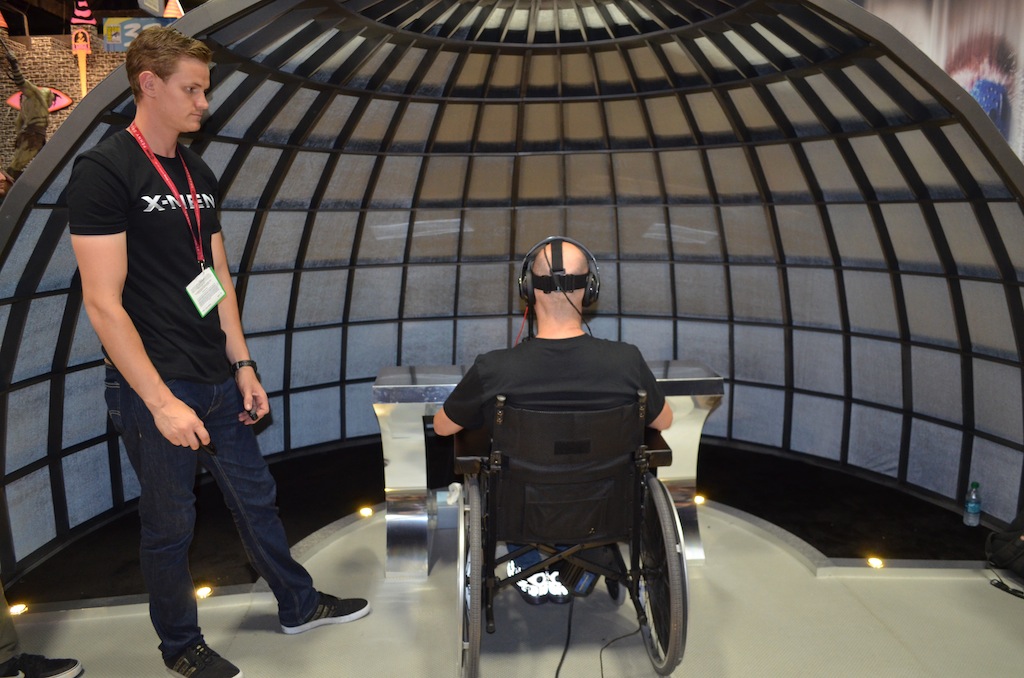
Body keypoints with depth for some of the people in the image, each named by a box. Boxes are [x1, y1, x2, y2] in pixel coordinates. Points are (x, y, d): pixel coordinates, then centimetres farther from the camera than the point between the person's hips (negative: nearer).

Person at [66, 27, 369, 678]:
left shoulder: (198, 173, 10)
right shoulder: (104, 171, -13)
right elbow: (103, 301, -18)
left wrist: (243, 365, 10)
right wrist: (161, 402, -20)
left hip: (217, 380, 7)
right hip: (155, 389, -7)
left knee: (256, 496, 18)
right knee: (170, 524, 9)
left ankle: (299, 604, 36)